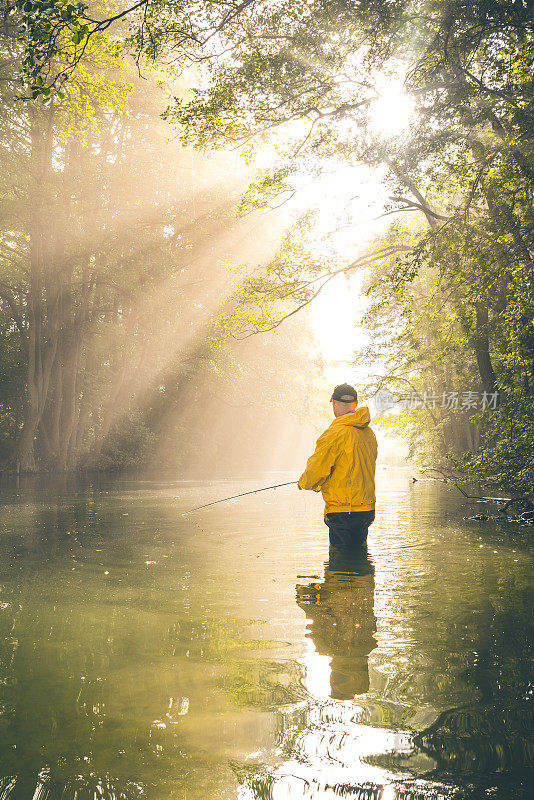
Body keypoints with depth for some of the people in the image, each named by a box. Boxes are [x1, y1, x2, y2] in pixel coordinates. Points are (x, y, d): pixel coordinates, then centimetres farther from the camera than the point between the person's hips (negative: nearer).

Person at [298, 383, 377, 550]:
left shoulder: (335, 433, -15)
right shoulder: (369, 433, 11)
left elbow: (315, 472, -13)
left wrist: (303, 483, 11)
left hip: (343, 513, -8)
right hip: (368, 509, 8)